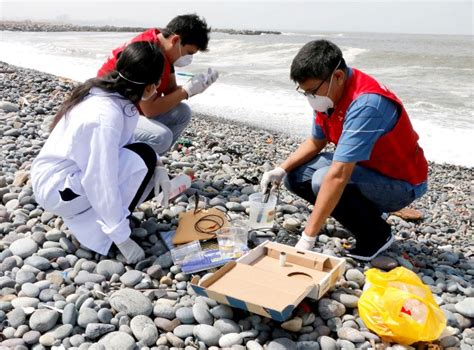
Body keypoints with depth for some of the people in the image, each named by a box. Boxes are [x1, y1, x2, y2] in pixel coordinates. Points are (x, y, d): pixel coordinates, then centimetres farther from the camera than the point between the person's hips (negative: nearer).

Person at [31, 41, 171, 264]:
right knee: (142, 159, -19)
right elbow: (102, 182, -30)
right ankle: (94, 232, -8)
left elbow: (126, 141, 7)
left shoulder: (107, 91, -4)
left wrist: (156, 166, -8)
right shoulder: (106, 114, -30)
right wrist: (122, 238, -22)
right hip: (57, 188, -9)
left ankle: (82, 213, 9)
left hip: (61, 174, 9)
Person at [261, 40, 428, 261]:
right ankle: (365, 211, 8)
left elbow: (338, 176, -38)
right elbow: (316, 142, 10)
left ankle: (376, 235, -6)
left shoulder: (365, 104, -33)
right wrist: (281, 170, -6)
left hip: (401, 184, -8)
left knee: (324, 180, -32)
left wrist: (308, 237, -36)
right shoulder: (329, 94, -6)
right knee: (296, 176, -1)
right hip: (365, 166, 8)